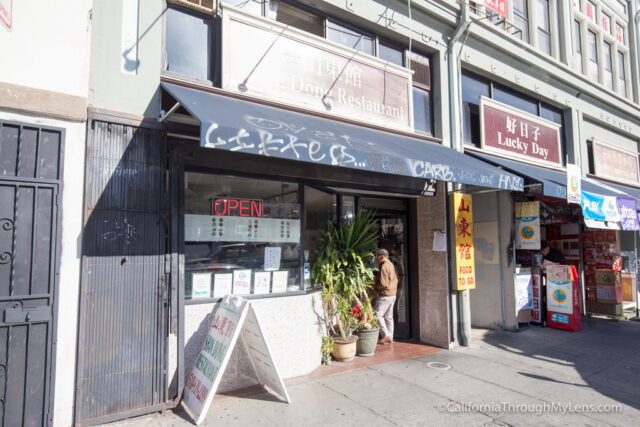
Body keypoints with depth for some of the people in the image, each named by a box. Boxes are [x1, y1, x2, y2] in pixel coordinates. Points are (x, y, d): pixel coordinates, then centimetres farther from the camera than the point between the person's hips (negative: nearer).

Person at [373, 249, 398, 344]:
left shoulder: (384, 267, -16)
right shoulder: (391, 265, 13)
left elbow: (383, 283, -21)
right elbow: (396, 279, 17)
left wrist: (375, 286, -3)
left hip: (385, 295, -10)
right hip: (392, 294, 10)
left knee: (378, 315, -4)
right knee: (388, 316, 12)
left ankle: (386, 336, -5)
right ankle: (390, 337, 15)